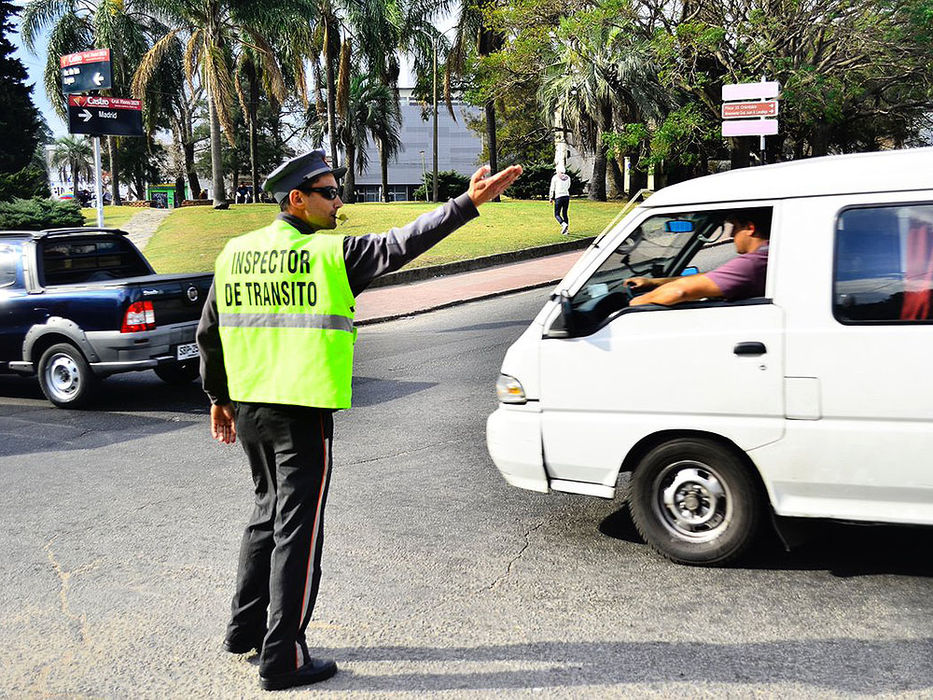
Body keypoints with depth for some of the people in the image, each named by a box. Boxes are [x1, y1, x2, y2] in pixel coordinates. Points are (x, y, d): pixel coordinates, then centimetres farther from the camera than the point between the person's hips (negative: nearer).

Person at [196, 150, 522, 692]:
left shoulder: (235, 253, 7)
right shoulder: (329, 255, -12)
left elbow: (209, 333, 13)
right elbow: (400, 245, -21)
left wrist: (219, 397, 23)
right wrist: (467, 205, -22)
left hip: (248, 409, 7)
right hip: (302, 414, -7)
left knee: (269, 511, 23)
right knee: (298, 530, 2)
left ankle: (245, 628, 33)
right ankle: (282, 659, 8)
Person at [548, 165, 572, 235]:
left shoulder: (555, 177, -4)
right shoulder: (568, 177, 8)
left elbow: (552, 189, -1)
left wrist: (550, 198, 8)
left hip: (559, 197, -5)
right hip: (567, 196, 5)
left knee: (557, 214, 1)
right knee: (565, 214, 13)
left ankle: (564, 224, -25)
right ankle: (566, 230, 10)